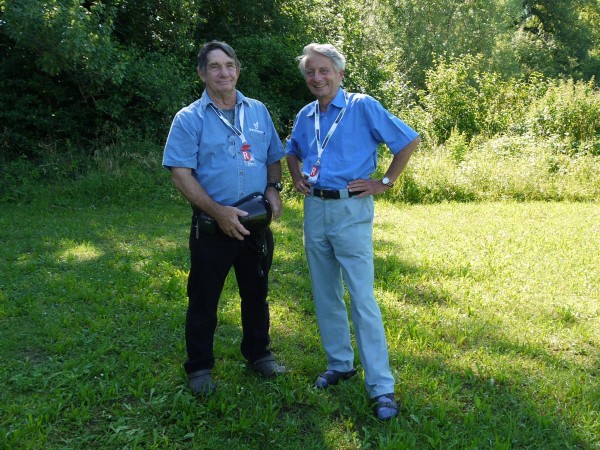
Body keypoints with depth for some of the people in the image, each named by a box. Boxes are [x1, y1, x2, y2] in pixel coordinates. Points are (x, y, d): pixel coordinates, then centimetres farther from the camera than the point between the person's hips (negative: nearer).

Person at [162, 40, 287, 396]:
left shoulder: (258, 111, 7)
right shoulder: (189, 119, -6)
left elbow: (274, 158, 15)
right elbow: (181, 174, -13)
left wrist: (273, 188, -5)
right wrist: (218, 212, -21)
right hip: (212, 226, -4)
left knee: (257, 293, 17)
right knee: (204, 299, 7)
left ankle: (259, 354, 36)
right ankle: (200, 367, 24)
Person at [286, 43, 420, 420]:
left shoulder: (363, 106, -7)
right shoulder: (306, 116, 10)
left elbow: (410, 141, -6)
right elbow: (292, 150, 30)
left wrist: (385, 183, -8)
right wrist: (297, 178, 11)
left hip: (350, 211, -6)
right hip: (314, 209, 6)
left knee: (362, 298, -7)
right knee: (325, 294, 13)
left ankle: (381, 386, 1)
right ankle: (339, 364, 28)